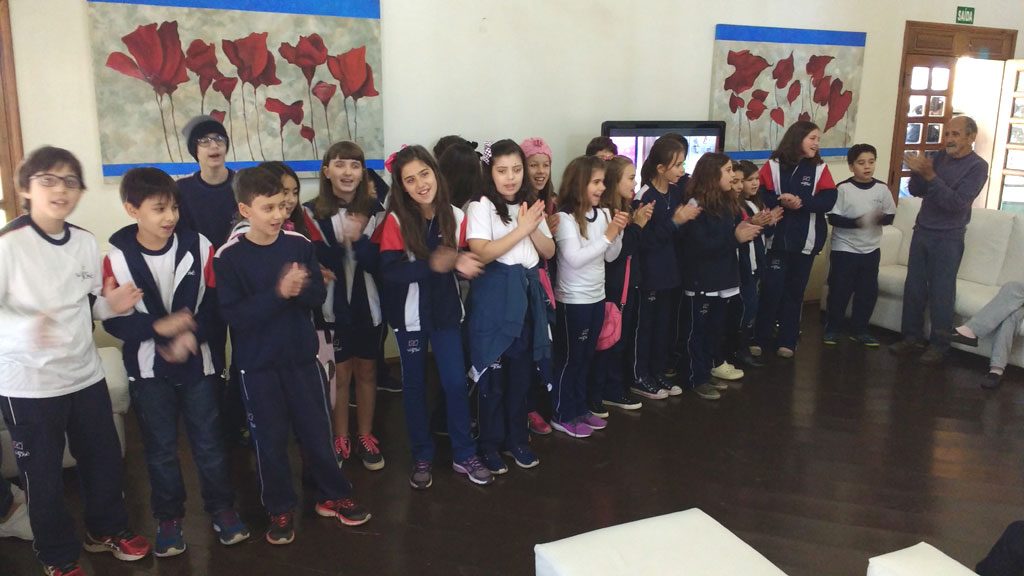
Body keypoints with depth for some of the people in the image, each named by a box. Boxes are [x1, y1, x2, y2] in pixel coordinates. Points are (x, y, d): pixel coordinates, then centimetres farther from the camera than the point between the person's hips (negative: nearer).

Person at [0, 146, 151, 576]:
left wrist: (110, 304, -8)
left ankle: (107, 529, 41)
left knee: (105, 458, 17)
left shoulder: (86, 242, 3)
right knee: (43, 475, 8)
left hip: (85, 374, 6)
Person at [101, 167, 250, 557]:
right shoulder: (117, 259, -11)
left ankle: (222, 508, 28)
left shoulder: (198, 247, -9)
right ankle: (168, 518, 29)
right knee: (160, 447, 12)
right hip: (149, 369, 0)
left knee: (209, 441, 11)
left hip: (197, 363, 1)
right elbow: (112, 320, -8)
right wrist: (158, 327, -22)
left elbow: (215, 302, -4)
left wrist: (191, 335, -18)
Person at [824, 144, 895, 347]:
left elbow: (890, 216, 4)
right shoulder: (843, 188, -10)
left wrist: (880, 218, -18)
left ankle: (859, 330, 23)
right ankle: (833, 328, 17)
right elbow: (833, 218, -14)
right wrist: (857, 222, -27)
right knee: (839, 290, 2)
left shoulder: (882, 188, 0)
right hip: (844, 248, -4)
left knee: (868, 291, 9)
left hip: (871, 249, 4)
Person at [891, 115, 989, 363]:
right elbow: (916, 191, 6)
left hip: (948, 238, -5)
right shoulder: (940, 157, 6)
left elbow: (957, 203, -21)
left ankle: (939, 345, 10)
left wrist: (930, 176, -26)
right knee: (914, 287, 7)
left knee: (942, 292, -1)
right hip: (922, 231, 5)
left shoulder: (977, 166, -10)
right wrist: (917, 173, -14)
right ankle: (912, 337, 18)